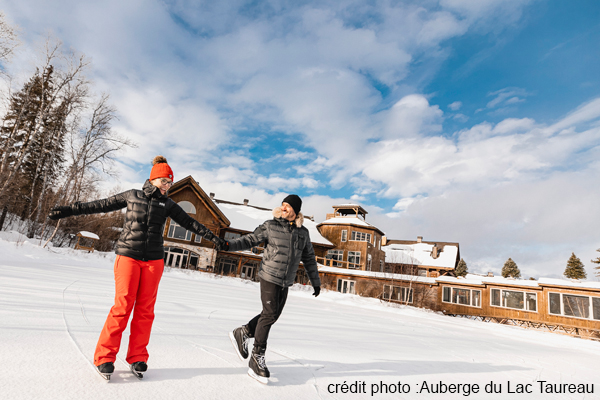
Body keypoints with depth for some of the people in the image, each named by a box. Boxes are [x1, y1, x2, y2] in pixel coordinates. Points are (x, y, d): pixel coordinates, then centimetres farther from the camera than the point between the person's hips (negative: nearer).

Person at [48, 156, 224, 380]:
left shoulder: (168, 204, 10)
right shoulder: (132, 196, 6)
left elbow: (189, 223, 8)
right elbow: (101, 205, 8)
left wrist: (213, 238, 3)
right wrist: (68, 210, 6)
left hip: (154, 260, 2)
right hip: (128, 257, -2)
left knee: (145, 309, 3)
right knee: (123, 306, -7)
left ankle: (137, 358, 14)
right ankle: (104, 357, 7)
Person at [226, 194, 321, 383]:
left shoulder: (303, 232, 5)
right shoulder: (270, 226, -5)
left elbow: (309, 258, 13)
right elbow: (250, 239, -2)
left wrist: (315, 281, 16)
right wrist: (230, 244, -18)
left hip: (286, 282, 5)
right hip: (269, 277, -5)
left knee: (272, 315, 10)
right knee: (270, 314, -9)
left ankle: (242, 334, 30)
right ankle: (257, 358, 4)